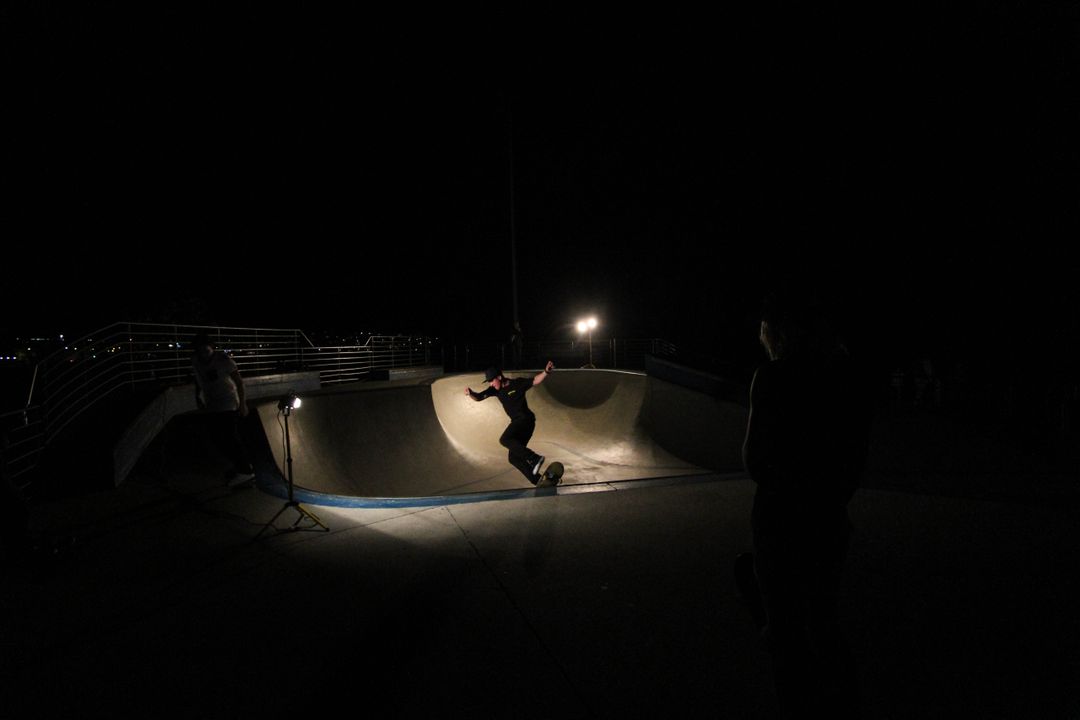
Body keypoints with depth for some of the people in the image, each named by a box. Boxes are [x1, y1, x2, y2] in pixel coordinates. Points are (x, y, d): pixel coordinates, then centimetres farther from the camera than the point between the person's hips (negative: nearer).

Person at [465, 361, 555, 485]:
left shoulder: (517, 383, -5)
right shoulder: (495, 390, 9)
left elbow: (535, 381, -9)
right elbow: (479, 397, 4)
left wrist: (546, 371, -26)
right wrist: (471, 393, -18)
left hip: (525, 418, -8)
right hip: (517, 422, 8)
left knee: (504, 440, -28)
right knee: (514, 458, 4)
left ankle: (535, 458, -27)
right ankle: (538, 481, 7)